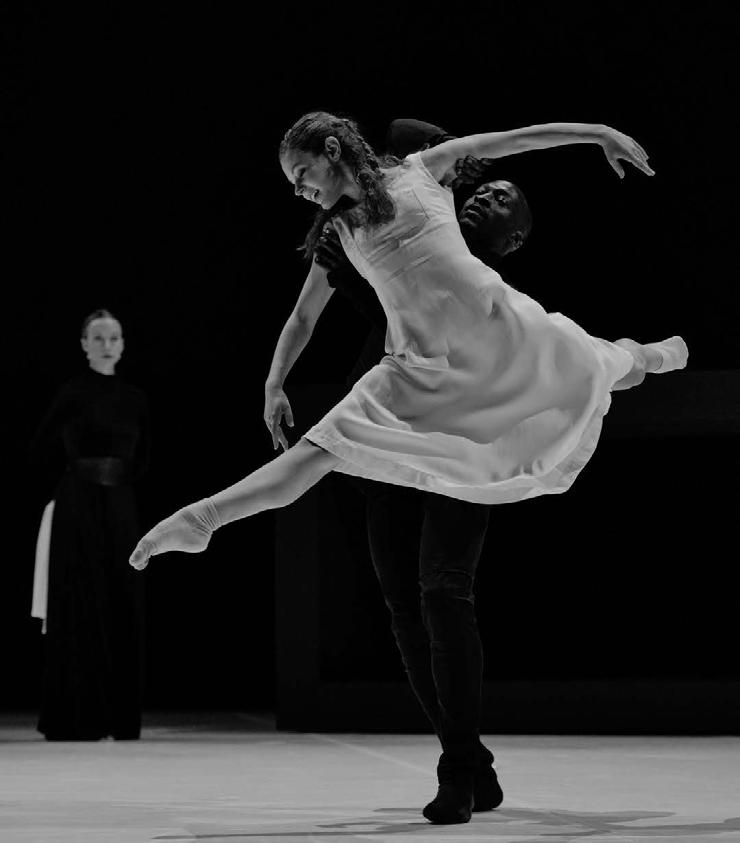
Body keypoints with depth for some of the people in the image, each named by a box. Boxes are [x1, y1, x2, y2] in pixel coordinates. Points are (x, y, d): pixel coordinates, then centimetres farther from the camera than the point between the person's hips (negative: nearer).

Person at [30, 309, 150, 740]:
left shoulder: (135, 398, 9)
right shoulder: (75, 393, -6)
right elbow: (43, 454, 1)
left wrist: (119, 480, 9)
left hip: (121, 510, 5)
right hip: (79, 509, -5)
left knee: (123, 612, 4)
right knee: (81, 610, -6)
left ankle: (120, 716, 10)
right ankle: (75, 717, -3)